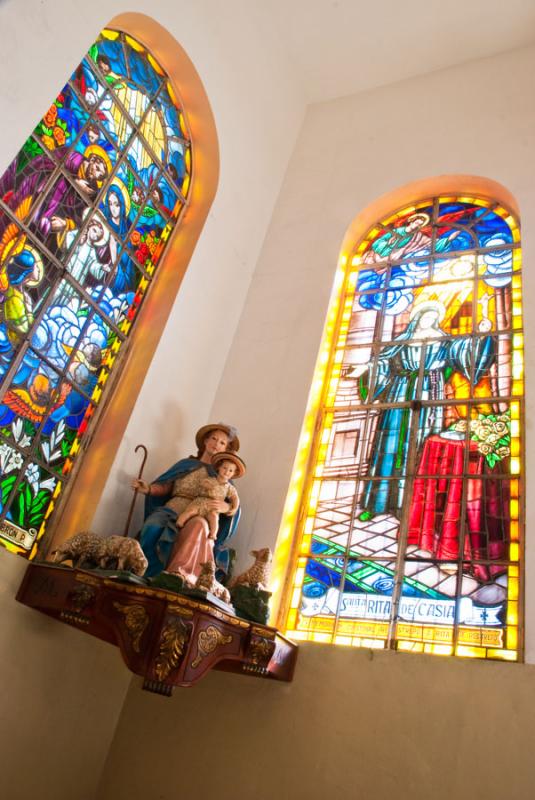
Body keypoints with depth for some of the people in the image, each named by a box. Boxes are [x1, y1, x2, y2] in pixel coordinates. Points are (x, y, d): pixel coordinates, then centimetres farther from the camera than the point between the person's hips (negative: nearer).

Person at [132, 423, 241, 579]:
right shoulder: (185, 463, 21)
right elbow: (165, 487, 11)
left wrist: (226, 507, -18)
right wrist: (148, 489, -9)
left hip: (194, 519, -1)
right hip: (170, 512, 2)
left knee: (199, 525, -39)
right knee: (153, 527, -34)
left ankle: (177, 573, -47)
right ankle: (147, 575, -33)